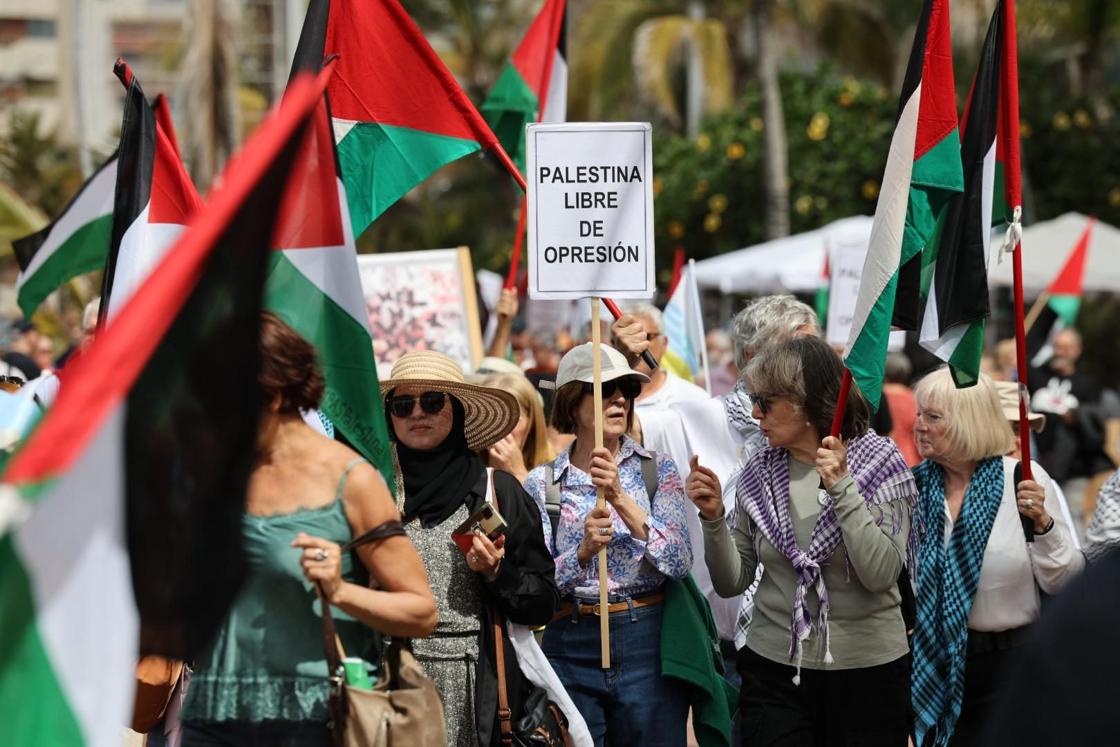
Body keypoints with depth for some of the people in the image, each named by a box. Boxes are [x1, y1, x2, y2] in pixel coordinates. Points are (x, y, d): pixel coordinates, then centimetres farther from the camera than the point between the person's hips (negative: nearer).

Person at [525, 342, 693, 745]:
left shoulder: (656, 470, 4)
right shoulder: (542, 485, 4)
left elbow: (679, 561, -9)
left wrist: (621, 498, -19)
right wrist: (583, 551, -21)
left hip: (647, 641, 0)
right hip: (570, 647, 0)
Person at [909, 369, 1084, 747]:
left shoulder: (1023, 479, -8)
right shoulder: (912, 483, 2)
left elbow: (1063, 584, -9)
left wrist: (1043, 524, -22)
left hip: (1006, 660, -3)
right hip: (928, 660, 3)